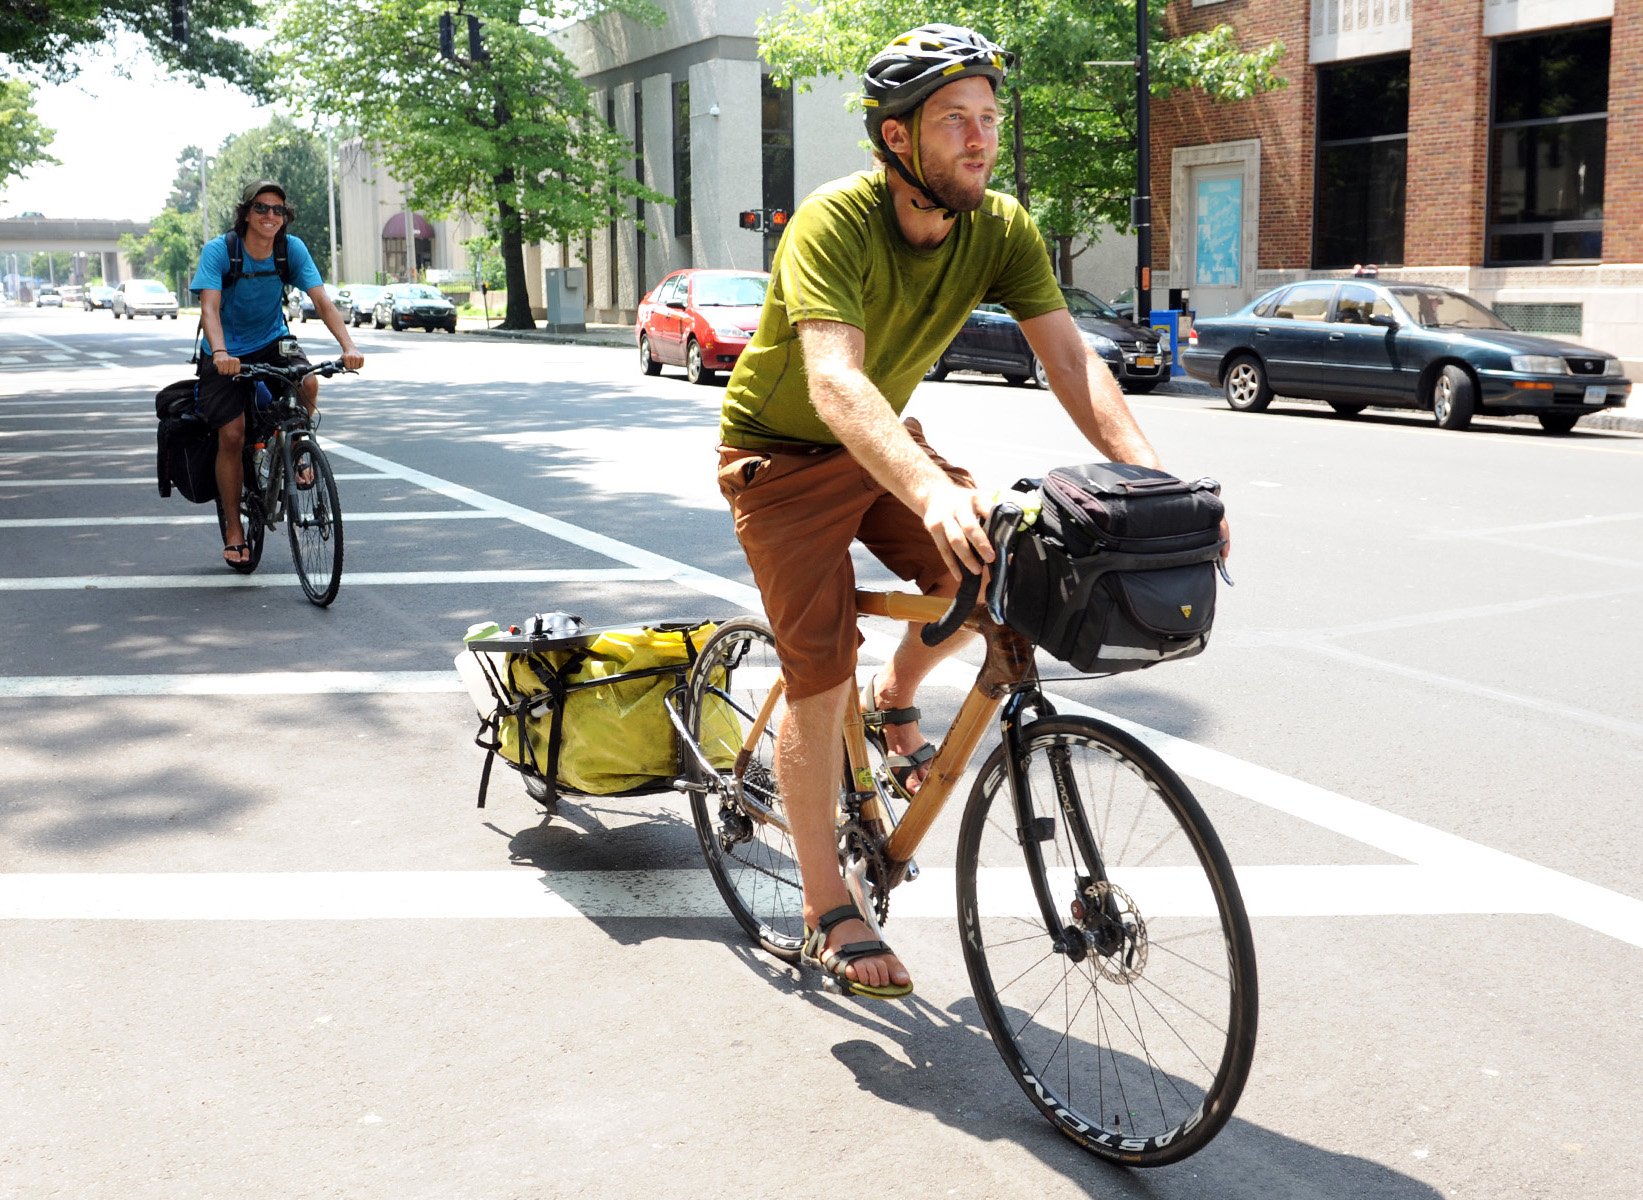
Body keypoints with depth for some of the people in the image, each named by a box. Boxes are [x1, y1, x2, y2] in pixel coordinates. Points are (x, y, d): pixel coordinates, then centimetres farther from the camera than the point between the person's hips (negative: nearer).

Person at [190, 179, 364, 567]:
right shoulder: (218, 251, -20)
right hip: (227, 352, -2)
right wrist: (220, 353, -49)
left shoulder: (292, 249, -13)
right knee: (231, 436, -9)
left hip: (272, 341, 2)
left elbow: (322, 301, -19)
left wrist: (348, 345, -35)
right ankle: (233, 528, 8)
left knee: (308, 383, -30)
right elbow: (209, 308, -30)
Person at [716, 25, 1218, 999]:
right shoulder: (835, 222, -30)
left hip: (883, 443, 5)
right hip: (785, 452, -5)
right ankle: (829, 917, 6)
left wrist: (1154, 477, -37)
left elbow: (1069, 356, -21)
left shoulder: (1003, 229, -13)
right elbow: (834, 380, -45)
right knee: (822, 682, -8)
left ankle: (896, 700, 18)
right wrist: (932, 491, -61)